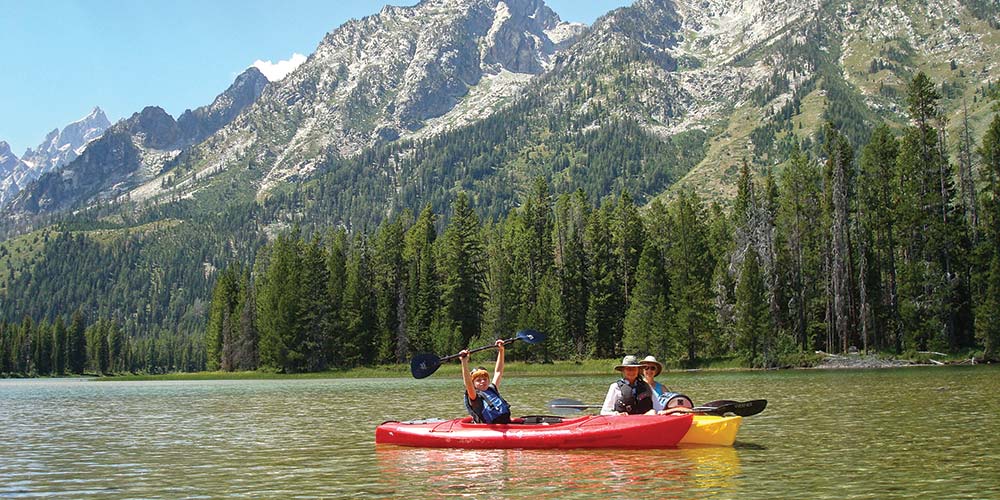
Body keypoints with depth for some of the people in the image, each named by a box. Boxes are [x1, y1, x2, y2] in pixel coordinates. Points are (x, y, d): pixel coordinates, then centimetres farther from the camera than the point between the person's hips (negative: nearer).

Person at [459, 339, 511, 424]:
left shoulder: (492, 389, 21)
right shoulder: (474, 396, 1)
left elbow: (498, 372, 29)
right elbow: (468, 383, -17)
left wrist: (501, 351, 26)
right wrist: (464, 362, -28)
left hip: (507, 424, 6)